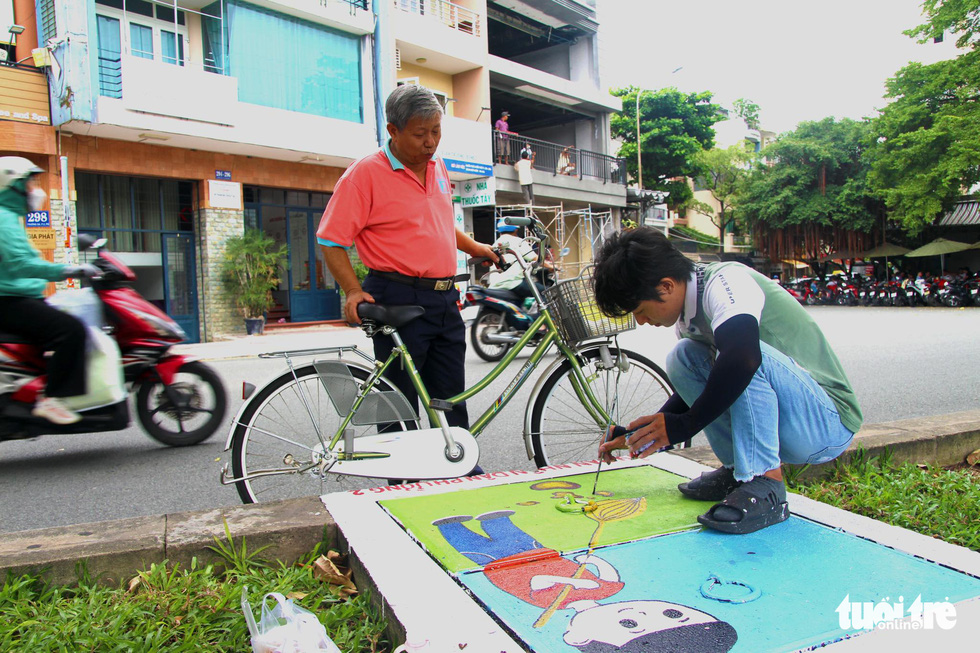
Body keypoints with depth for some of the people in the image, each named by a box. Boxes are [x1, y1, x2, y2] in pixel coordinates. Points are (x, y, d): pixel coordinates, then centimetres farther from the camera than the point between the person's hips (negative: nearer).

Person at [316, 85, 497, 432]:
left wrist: (474, 247, 25)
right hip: (399, 300, -6)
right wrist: (354, 291, -20)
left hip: (445, 299, 7)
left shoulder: (437, 167, 14)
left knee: (451, 401, 14)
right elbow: (331, 241, -9)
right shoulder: (365, 173, -8)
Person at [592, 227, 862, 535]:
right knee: (683, 358, -3)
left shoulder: (725, 281, -21)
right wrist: (636, 438, 11)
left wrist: (683, 426, -29)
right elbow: (706, 391, 16)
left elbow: (743, 357, -41)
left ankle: (764, 486, -20)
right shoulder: (687, 311, 5)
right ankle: (737, 470, 4)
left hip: (828, 422, -8)